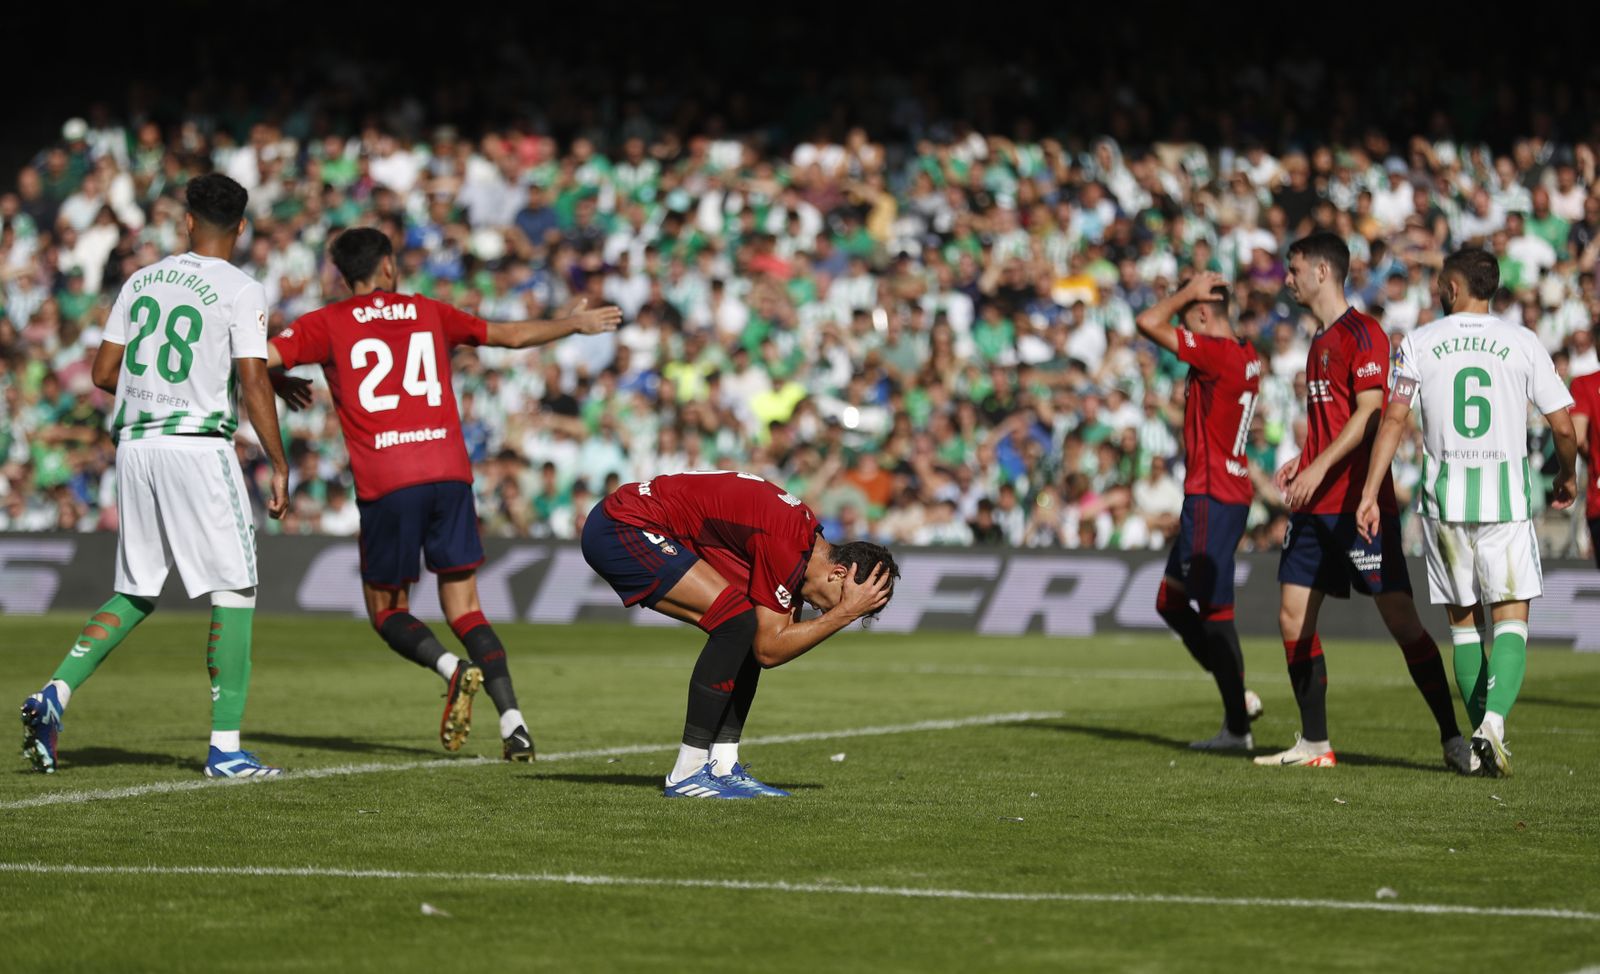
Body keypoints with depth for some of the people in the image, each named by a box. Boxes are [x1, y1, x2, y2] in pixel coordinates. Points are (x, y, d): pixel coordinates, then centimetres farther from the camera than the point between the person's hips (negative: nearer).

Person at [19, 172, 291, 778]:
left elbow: (103, 372, 12)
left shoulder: (141, 282, 11)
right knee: (234, 591, 2)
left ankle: (55, 694, -2)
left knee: (135, 594, 16)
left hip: (135, 443, 6)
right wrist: (279, 466, -7)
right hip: (198, 443, -6)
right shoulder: (241, 292, -5)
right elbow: (254, 382, -12)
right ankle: (225, 746, -3)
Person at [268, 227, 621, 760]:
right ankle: (512, 720, -8)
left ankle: (455, 669, -18)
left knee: (387, 611, 11)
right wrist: (574, 324, 42)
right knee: (464, 610, 8)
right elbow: (511, 335, 27)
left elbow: (260, 357, -3)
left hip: (385, 484, -3)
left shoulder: (328, 324, 7)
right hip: (450, 472, 3)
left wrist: (281, 382, 19)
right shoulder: (430, 314, 16)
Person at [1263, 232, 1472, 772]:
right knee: (1293, 619, 5)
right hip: (1316, 505, 9)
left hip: (1360, 504, -9)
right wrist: (1301, 462, 11)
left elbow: (1369, 414, -17)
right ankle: (1314, 744, 12)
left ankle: (1453, 738, -6)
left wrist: (1319, 468, -22)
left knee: (1401, 620, -10)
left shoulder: (1363, 333, -9)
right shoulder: (1320, 340, 19)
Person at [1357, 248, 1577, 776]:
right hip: (1506, 494, -1)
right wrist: (1567, 478, 21)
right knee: (1510, 618, -1)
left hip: (1445, 494, 1)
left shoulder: (1420, 342, 3)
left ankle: (1483, 734, 14)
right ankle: (1493, 719, -23)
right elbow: (1563, 426, 2)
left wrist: (1370, 493, -3)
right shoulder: (1523, 342, 2)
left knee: (1464, 619, 13)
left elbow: (1394, 419, -4)